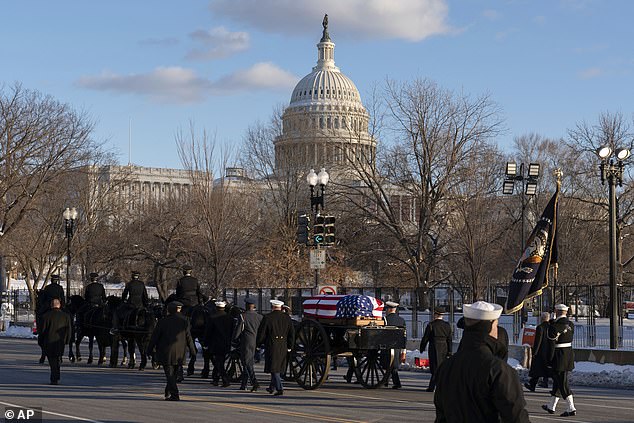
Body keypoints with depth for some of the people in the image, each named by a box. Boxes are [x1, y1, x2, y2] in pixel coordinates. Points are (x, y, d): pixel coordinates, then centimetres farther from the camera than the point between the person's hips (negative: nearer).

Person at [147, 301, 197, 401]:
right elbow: (189, 338, 4)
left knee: (170, 374, -3)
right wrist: (193, 351, 12)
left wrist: (150, 349, 9)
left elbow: (155, 337, -1)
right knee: (174, 374, 16)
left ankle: (174, 394, -14)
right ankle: (168, 393, 25)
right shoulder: (184, 323, 0)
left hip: (166, 354, -3)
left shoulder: (162, 322, -5)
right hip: (179, 354, 3)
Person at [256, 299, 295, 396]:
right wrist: (289, 347, 12)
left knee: (274, 368, -2)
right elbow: (292, 333, 5)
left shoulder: (267, 318, -8)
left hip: (271, 346, -5)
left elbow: (261, 333, -5)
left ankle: (279, 389, -13)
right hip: (283, 347, 5)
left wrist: (258, 343, 11)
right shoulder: (287, 318, 4)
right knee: (278, 367, 17)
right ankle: (272, 387, 28)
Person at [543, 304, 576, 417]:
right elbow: (570, 340, 12)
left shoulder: (554, 326, -15)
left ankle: (571, 408, -10)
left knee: (562, 383, -5)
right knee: (558, 381, 17)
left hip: (559, 356, -8)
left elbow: (551, 344, -16)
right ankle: (551, 406, 27)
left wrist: (549, 360, -11)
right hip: (569, 354, 8)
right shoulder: (571, 325, 7)